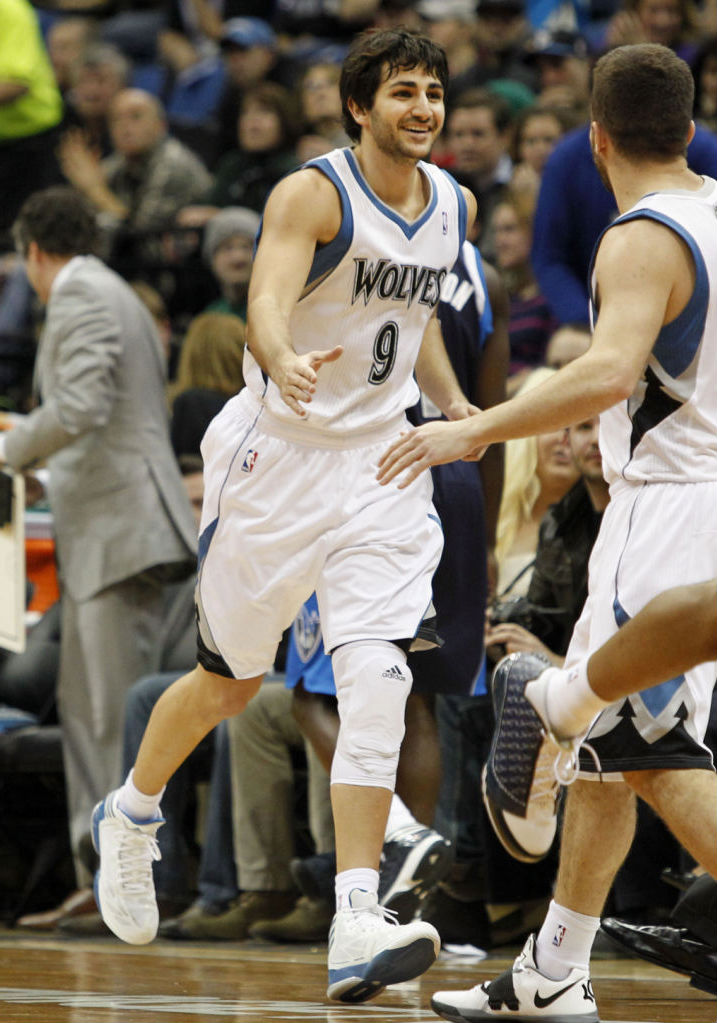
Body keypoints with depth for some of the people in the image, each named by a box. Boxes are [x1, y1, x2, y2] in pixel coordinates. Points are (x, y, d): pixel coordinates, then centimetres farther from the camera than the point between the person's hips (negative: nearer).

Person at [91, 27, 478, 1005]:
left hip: (381, 467, 4)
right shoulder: (313, 194, -14)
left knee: (377, 681, -15)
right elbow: (267, 301, -30)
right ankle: (131, 816, 42)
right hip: (278, 457, -4)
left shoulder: (455, 205, 7)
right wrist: (286, 362, -51)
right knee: (228, 685, 11)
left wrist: (454, 403, 12)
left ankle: (356, 927, -22)